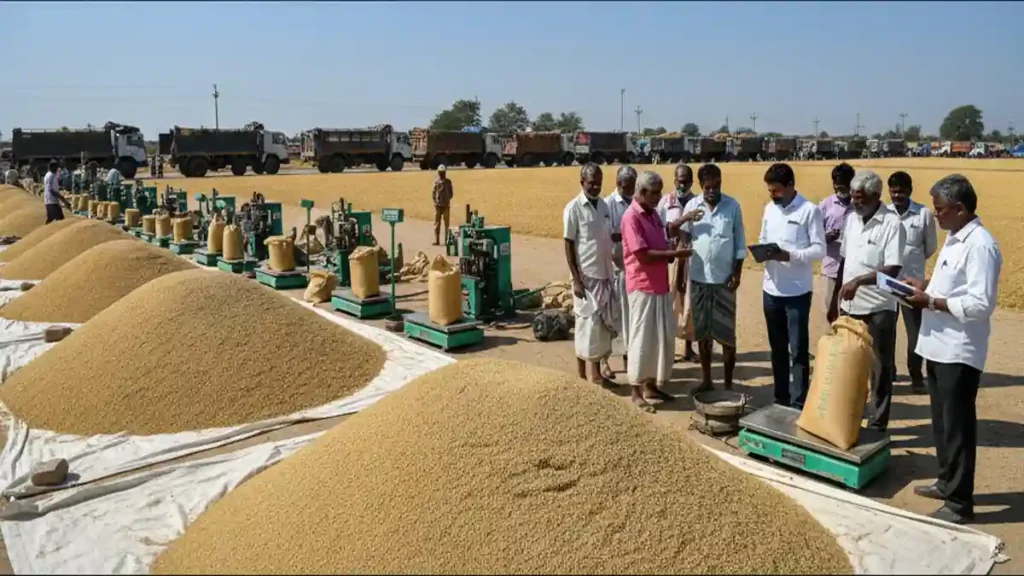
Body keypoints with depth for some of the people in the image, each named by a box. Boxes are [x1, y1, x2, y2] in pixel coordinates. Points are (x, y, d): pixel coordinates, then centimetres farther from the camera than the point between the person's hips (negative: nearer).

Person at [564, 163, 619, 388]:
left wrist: (611, 272, 11)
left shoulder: (604, 206, 9)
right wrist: (576, 280, -14)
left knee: (604, 324, 9)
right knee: (589, 324, -1)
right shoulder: (574, 208, -9)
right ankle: (584, 374, 11)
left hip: (605, 275, 6)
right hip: (586, 277, -6)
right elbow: (569, 246, -10)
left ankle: (596, 371, 20)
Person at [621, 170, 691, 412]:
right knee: (642, 339, -1)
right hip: (643, 287, -9)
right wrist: (675, 253, -17)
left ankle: (651, 385, 26)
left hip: (660, 285, 9)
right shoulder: (631, 217, -16)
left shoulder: (653, 214, 12)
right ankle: (637, 393, 9)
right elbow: (643, 255, -22)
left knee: (663, 337, 13)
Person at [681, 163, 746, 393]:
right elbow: (683, 239, 5)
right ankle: (706, 380, 23)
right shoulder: (691, 206, 1)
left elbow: (740, 242, 0)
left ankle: (728, 383, 15)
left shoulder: (733, 206, -2)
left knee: (726, 333, 3)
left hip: (724, 279, -2)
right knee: (702, 332, 11)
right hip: (698, 278, 2)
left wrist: (737, 273, -7)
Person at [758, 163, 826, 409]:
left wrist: (789, 255, -24)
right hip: (771, 289, 6)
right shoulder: (769, 209, 9)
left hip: (797, 291, -6)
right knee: (777, 348, 15)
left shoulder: (810, 210, -10)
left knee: (798, 350, 0)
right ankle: (780, 398, 27)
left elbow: (819, 249, -11)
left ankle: (798, 403, 7)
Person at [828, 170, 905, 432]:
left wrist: (859, 280, -30)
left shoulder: (892, 223, -12)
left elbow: (893, 269, -19)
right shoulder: (852, 219, 9)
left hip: (878, 308, -6)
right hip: (850, 306, 6)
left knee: (880, 368, 5)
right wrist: (834, 301, 15)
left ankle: (877, 425, 16)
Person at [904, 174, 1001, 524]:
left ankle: (960, 502, 12)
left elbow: (981, 304, -25)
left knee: (957, 427, 1)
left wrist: (930, 302, -20)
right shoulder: (954, 239, 11)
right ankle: (947, 482, 35)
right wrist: (926, 286, 5)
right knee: (941, 422, 20)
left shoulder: (980, 245, -19)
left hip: (959, 352, -10)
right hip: (939, 347, 10)